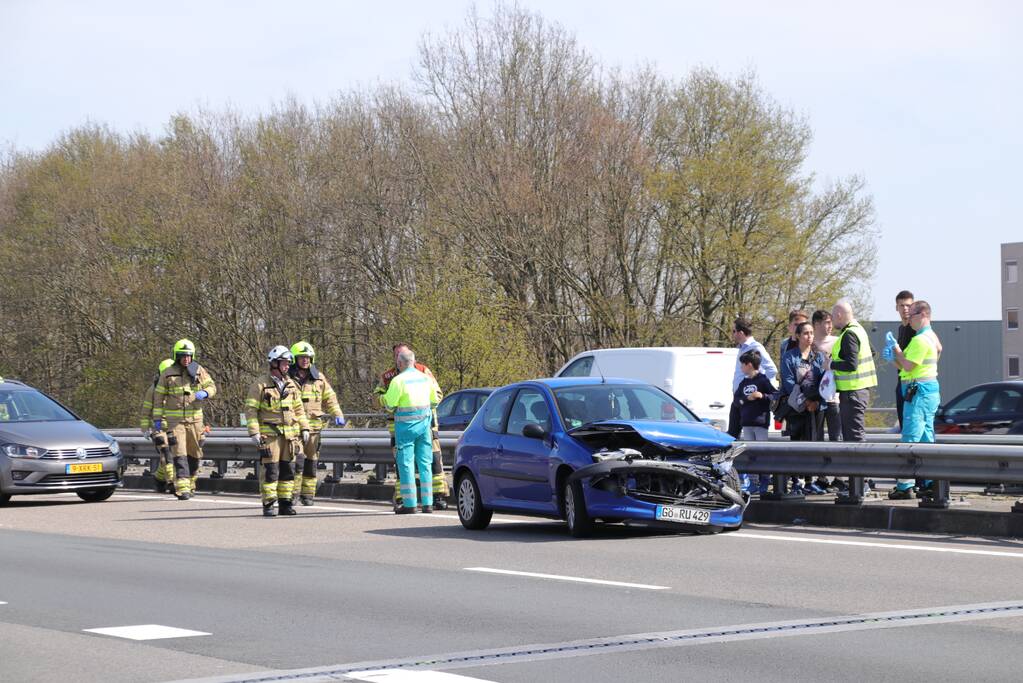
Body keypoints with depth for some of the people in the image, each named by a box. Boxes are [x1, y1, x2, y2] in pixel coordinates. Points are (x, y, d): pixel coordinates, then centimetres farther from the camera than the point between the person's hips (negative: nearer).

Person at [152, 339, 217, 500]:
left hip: (195, 418, 3)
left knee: (194, 454, 10)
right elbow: (158, 397, 5)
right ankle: (182, 489, -17)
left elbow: (212, 387, 9)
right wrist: (157, 418, 2)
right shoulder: (168, 374, 0)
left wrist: (204, 393, -15)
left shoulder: (199, 371, 4)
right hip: (174, 419, -3)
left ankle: (190, 485, 28)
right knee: (179, 454, -12)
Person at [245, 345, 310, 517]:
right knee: (270, 470, -7)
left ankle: (285, 503, 14)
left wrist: (304, 428, 14)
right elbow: (250, 410, -5)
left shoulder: (291, 385, 14)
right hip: (270, 435, -5)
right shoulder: (260, 385, -4)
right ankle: (268, 505, -3)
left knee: (288, 469, 7)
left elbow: (299, 409, 22)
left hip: (290, 435, 6)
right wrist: (254, 432, -12)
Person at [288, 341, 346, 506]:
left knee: (311, 462, 7)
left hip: (313, 426, 4)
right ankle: (292, 493, -6)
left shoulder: (318, 378, 11)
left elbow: (330, 398, 16)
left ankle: (308, 495, 15)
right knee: (297, 460, -14)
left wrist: (337, 415, 4)